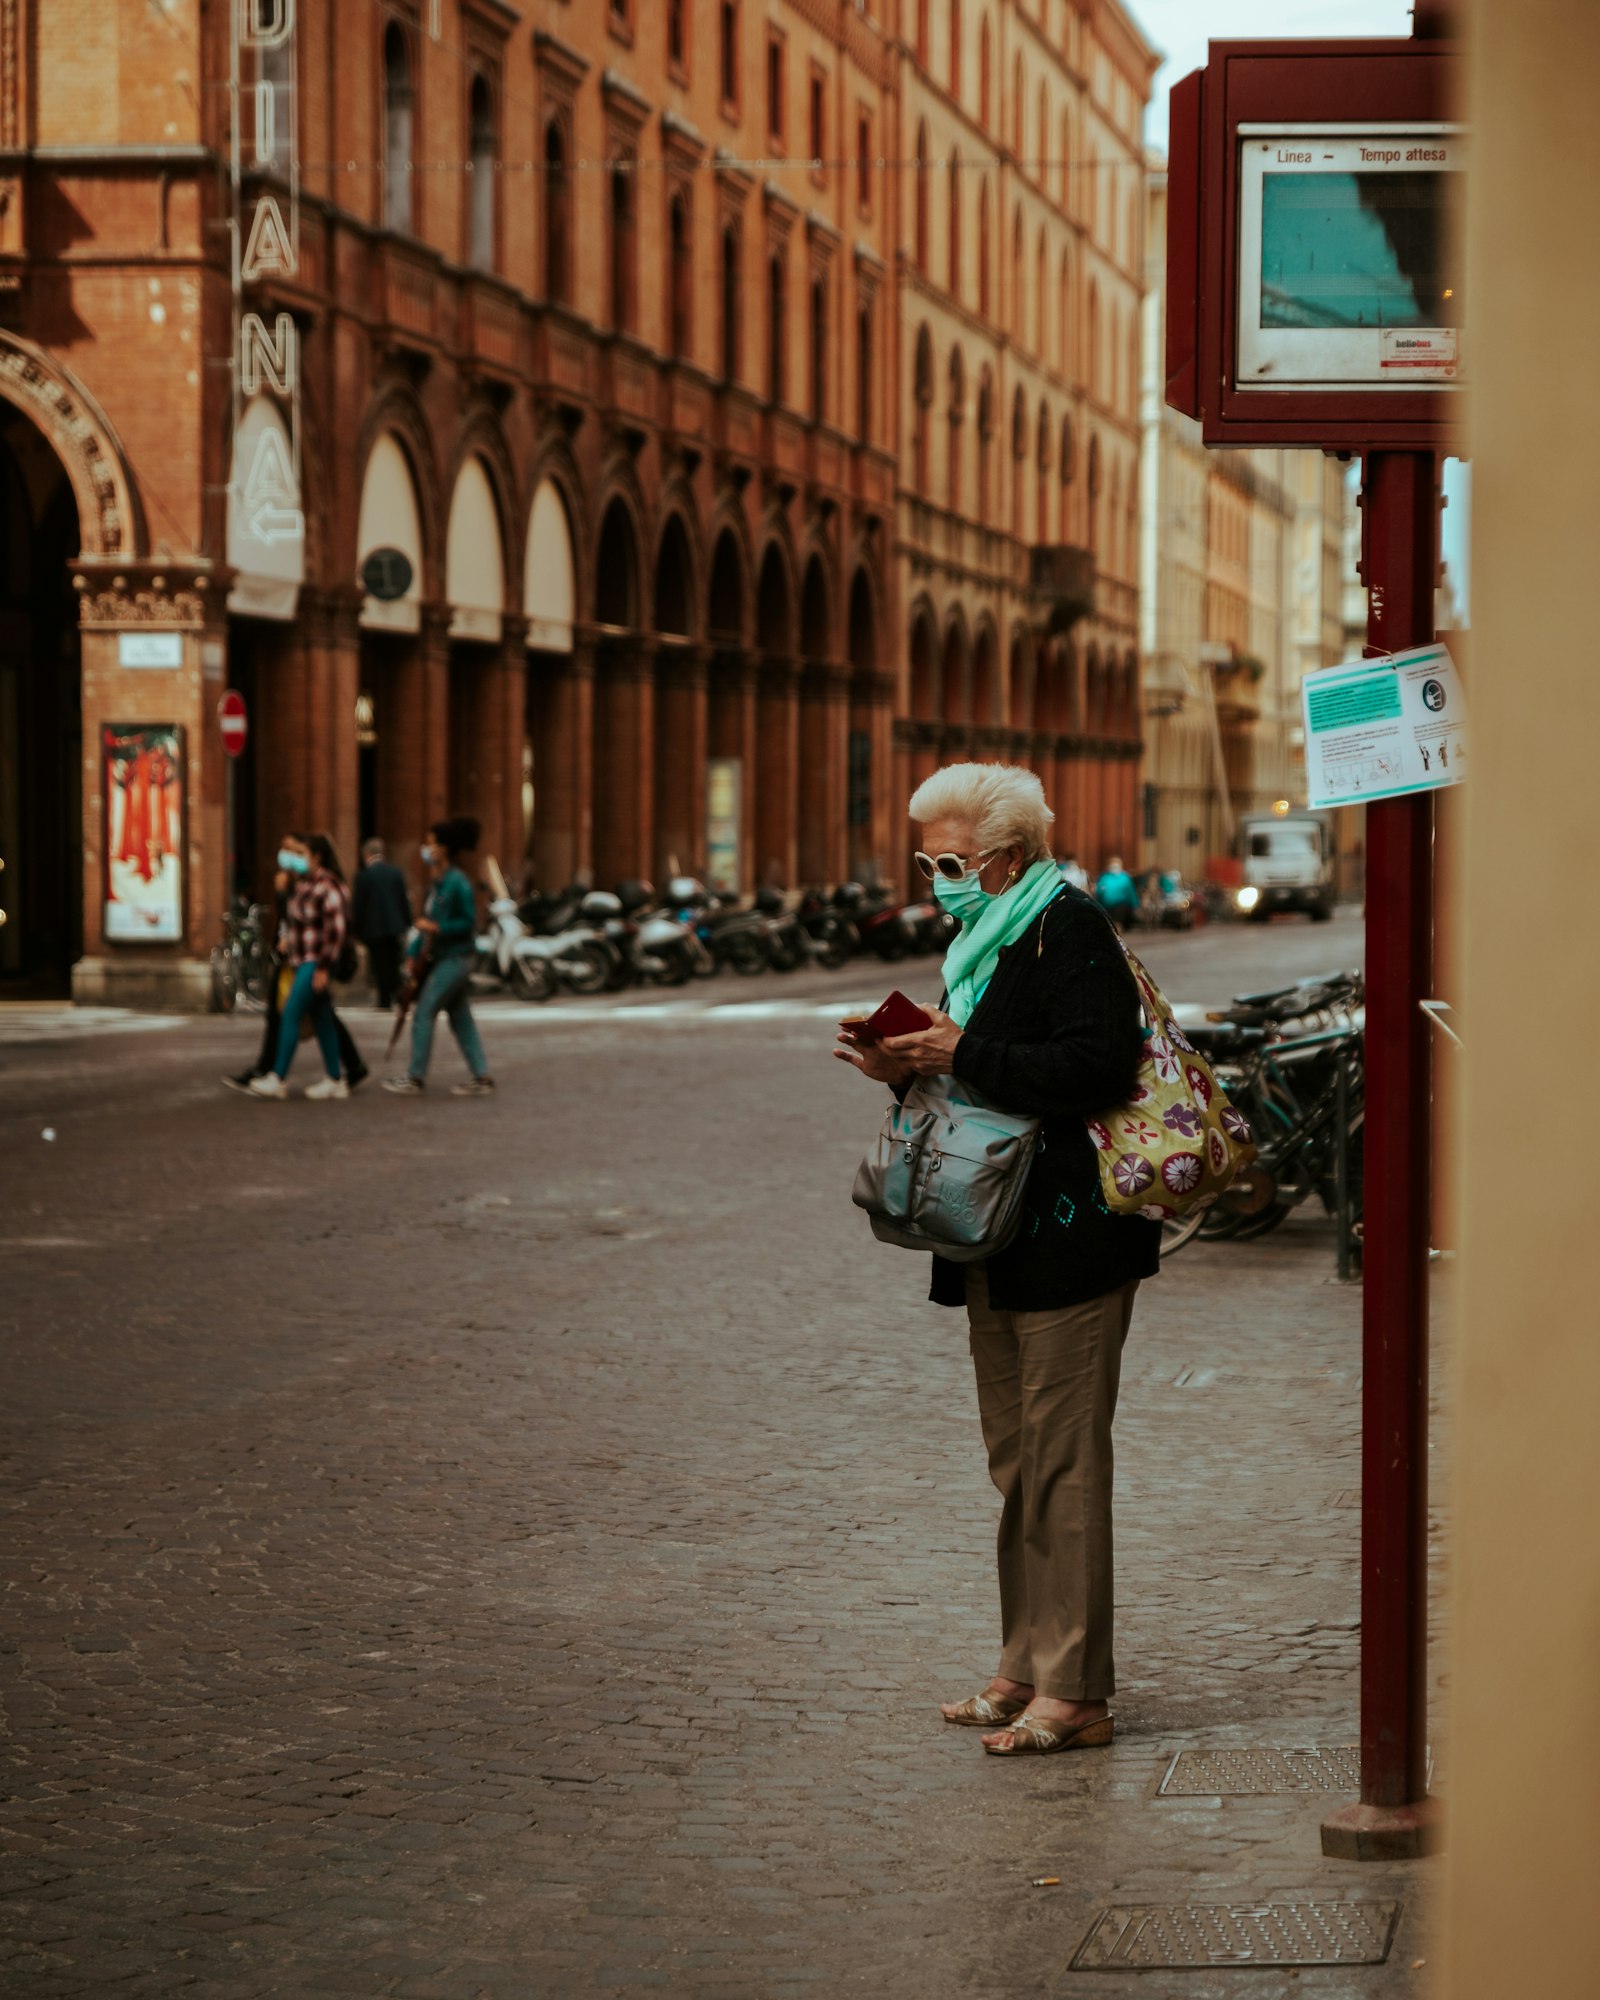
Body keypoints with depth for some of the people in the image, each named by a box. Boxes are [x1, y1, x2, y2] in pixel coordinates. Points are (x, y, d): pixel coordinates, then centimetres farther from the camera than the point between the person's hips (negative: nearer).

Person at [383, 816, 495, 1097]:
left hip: (454, 958, -9)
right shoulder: (437, 883, 10)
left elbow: (469, 922, -18)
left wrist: (435, 927, -24)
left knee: (424, 1013, -6)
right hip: (444, 958, 9)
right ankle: (481, 1077, 13)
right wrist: (416, 951, 16)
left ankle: (416, 1079, 1)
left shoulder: (457, 883, -17)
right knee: (460, 1018, 10)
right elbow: (430, 920, 18)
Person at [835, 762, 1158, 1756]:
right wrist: (909, 1069, 3)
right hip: (1000, 1245, 10)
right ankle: (1029, 1671, 22)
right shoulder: (985, 937, 17)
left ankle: (1076, 1691, -2)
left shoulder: (1070, 929, -12)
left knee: (1063, 1460, -6)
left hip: (1067, 1238, -10)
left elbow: (1096, 1066, -23)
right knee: (1018, 1464, 14)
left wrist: (964, 1057, -21)